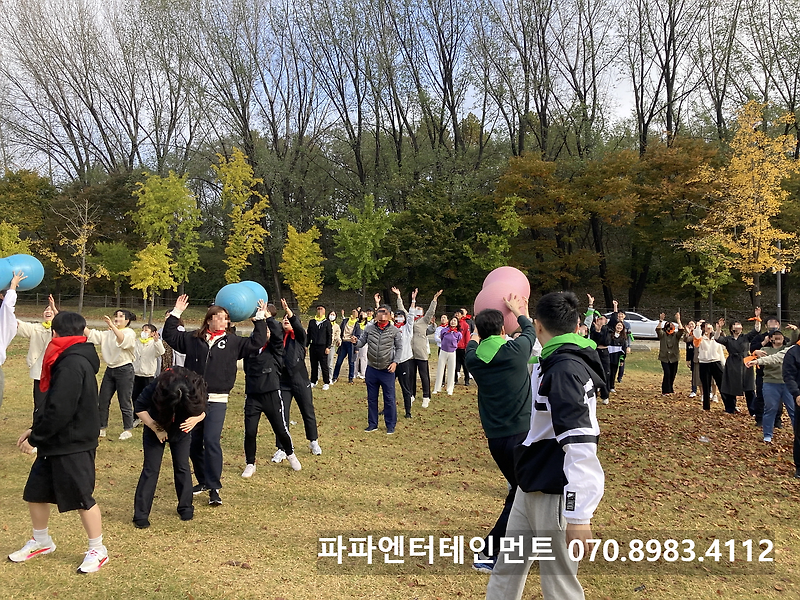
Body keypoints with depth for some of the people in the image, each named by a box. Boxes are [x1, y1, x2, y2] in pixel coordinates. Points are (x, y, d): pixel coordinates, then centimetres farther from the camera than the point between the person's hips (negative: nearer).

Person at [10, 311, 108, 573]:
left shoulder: (72, 365, -23)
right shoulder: (68, 361, 10)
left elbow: (60, 411, -26)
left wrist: (35, 438, -14)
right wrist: (35, 428, 5)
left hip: (73, 445, -10)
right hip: (56, 442, 10)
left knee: (81, 498, 2)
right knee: (35, 492, 17)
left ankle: (98, 551, 17)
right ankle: (42, 542, 38)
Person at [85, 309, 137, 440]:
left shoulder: (130, 333, -6)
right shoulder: (108, 333, 13)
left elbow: (123, 340, -28)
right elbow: (92, 335, 4)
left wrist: (112, 325, -38)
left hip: (124, 370, -6)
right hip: (110, 369, 7)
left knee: (125, 402, 0)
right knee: (103, 401, 8)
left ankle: (128, 430, 12)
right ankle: (102, 428, 19)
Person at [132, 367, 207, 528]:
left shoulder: (198, 390, -29)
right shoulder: (155, 387, -34)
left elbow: (202, 411, -12)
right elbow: (139, 408, -21)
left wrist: (195, 419, -35)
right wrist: (156, 428, -23)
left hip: (182, 431, 2)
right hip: (156, 430, -2)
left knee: (182, 467, 3)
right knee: (150, 469, -3)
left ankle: (186, 508, 19)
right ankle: (140, 515, 4)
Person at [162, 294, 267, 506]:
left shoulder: (233, 342, 5)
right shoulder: (193, 339, 8)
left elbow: (257, 344, 0)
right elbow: (170, 335, 15)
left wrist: (260, 319, -1)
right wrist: (176, 314, 10)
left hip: (217, 401, -3)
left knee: (211, 442, -14)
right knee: (193, 443, 10)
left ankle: (214, 488, -4)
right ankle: (203, 481, 29)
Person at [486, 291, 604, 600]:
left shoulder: (566, 369, -23)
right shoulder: (553, 362, 7)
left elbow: (580, 445, -29)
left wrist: (579, 514, -30)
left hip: (555, 496, -9)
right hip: (530, 488, 9)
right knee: (507, 567, 19)